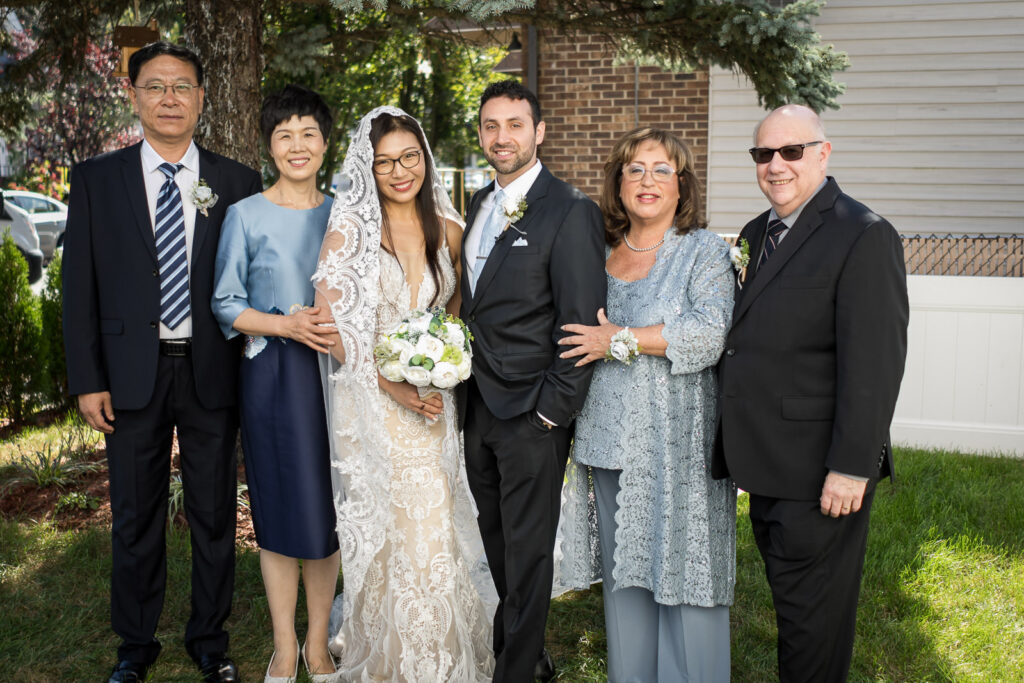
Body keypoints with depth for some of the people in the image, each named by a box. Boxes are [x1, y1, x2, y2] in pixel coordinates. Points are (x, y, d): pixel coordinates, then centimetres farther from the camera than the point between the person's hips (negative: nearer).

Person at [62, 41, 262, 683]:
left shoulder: (238, 183, 2)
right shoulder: (96, 179, 2)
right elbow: (81, 285, 1)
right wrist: (87, 380, -3)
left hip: (213, 373, 0)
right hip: (132, 373, 0)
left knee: (215, 515, 10)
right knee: (135, 517, 12)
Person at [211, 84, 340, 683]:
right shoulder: (246, 215, 0)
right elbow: (226, 306, -1)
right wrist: (286, 324, -16)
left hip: (335, 373, 3)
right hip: (272, 377, -2)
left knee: (329, 511, 7)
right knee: (280, 509, 4)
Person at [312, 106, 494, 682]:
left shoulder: (448, 230, 5)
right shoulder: (349, 227, -6)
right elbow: (329, 321, -9)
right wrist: (389, 383, -17)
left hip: (433, 399, 3)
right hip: (369, 400, -3)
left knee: (436, 530, 6)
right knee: (385, 530, 5)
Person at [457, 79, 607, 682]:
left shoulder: (571, 212, -13)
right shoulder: (480, 204, 12)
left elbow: (584, 326, -15)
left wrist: (552, 411, -15)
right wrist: (463, 385, 10)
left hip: (531, 414, -7)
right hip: (478, 406, 7)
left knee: (527, 551, 7)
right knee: (496, 542, 18)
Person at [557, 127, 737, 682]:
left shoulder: (704, 250, -3)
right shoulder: (602, 254, 12)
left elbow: (708, 332, -17)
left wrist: (622, 340, -15)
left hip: (676, 443, -5)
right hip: (611, 438, 5)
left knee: (682, 570, 1)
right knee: (624, 569, 13)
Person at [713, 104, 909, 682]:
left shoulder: (863, 236, -14)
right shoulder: (757, 233, 12)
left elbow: (873, 365, -19)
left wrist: (852, 467, -21)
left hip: (819, 474, -8)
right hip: (767, 463, 8)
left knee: (812, 617, 5)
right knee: (788, 595, 20)